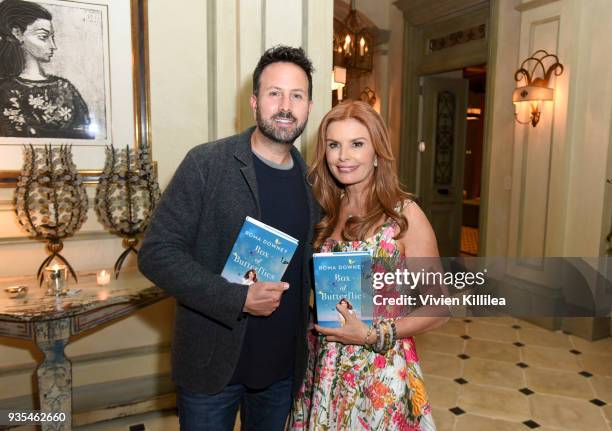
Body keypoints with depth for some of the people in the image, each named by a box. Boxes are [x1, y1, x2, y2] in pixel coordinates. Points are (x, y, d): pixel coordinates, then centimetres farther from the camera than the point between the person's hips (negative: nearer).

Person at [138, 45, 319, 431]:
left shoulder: (311, 179, 2)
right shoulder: (206, 164, -13)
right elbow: (156, 253, -15)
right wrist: (239, 298, -23)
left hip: (285, 365, 5)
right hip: (212, 365, -4)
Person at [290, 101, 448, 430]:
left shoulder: (404, 215, -13)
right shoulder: (324, 211, 1)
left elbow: (437, 309, -9)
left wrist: (373, 335, -18)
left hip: (380, 375, -4)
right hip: (321, 369, 5)